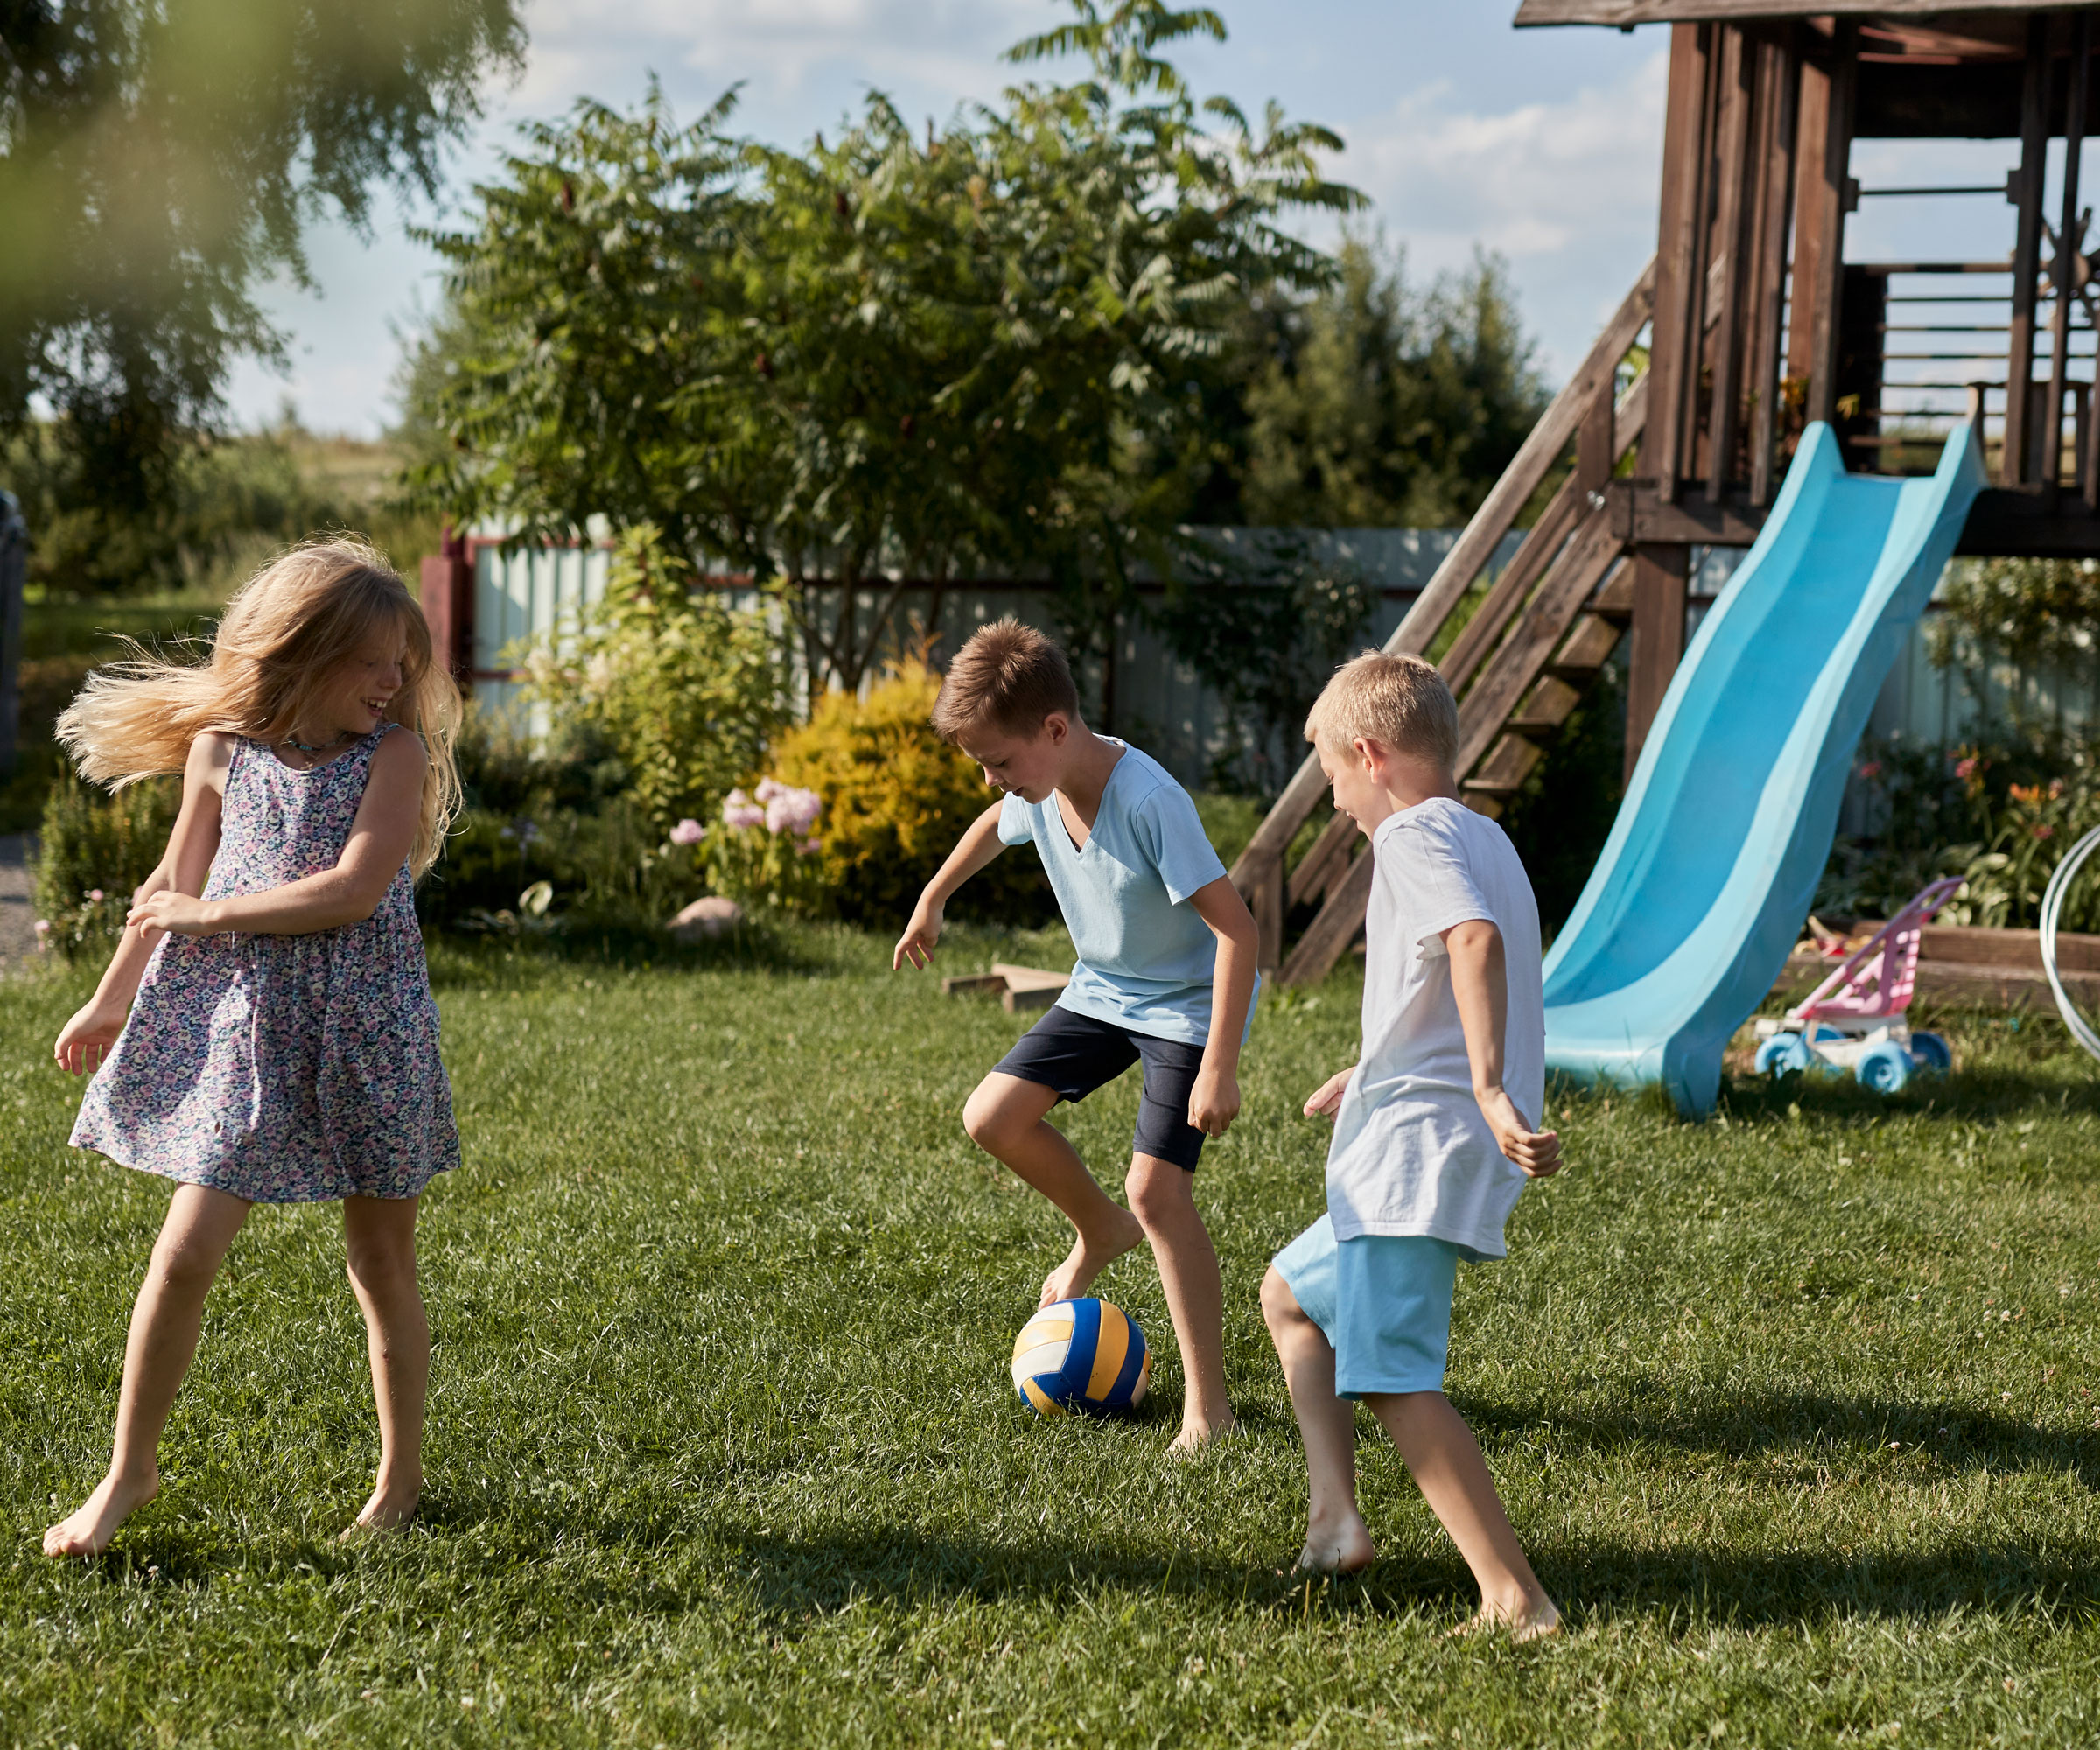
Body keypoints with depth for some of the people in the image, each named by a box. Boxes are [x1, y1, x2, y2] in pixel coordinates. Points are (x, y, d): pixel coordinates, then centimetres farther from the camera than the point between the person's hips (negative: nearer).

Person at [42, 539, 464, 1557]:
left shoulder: (398, 752, -6)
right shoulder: (219, 752, 2)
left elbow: (355, 889, -16)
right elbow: (173, 885, 14)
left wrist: (210, 916, -10)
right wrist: (110, 1002, 22)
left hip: (361, 1030, -1)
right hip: (237, 1024, 1)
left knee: (381, 1258, 9)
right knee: (184, 1252, -3)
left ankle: (401, 1474, 24)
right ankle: (131, 1469, 12)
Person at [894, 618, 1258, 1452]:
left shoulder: (1149, 801, -33)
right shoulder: (1039, 791, -10)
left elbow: (1236, 926, -33)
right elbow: (997, 824, 18)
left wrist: (1220, 1065, -36)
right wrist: (932, 899, 27)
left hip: (1188, 1001, -7)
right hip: (1103, 989, 7)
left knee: (1157, 1190, -17)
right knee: (992, 1116, -4)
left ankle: (1207, 1401, -8)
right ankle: (1101, 1231, 24)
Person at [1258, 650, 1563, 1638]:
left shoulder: (1412, 834, -9)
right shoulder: (1483, 837, 22)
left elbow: (1477, 939, -29)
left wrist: (1489, 1089, -37)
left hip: (1417, 1149, -11)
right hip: (1421, 1153, 11)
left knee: (1392, 1378, -18)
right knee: (1289, 1293, 25)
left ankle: (1516, 1601, -24)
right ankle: (1335, 1518, 13)